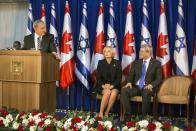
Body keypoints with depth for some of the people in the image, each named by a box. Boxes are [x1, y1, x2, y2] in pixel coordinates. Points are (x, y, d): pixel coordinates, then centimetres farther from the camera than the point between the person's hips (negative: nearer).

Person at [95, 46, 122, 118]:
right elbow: (98, 77, 3)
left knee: (114, 93, -34)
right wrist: (103, 85, -14)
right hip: (102, 86, 0)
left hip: (114, 86, 0)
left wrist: (112, 86, -15)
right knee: (107, 92, -33)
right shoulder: (100, 62, 7)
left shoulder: (117, 63, 5)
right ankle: (101, 113, -25)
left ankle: (106, 113, -23)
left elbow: (119, 77, 1)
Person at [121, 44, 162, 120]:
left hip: (147, 88, -3)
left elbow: (159, 78, -1)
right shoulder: (136, 62, 16)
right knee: (124, 90, -27)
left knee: (146, 93, -40)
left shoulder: (156, 63, 5)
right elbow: (131, 75, 10)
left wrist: (151, 85, -19)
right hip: (136, 87, 3)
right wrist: (129, 82, -12)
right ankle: (128, 116, -23)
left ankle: (144, 117, -26)